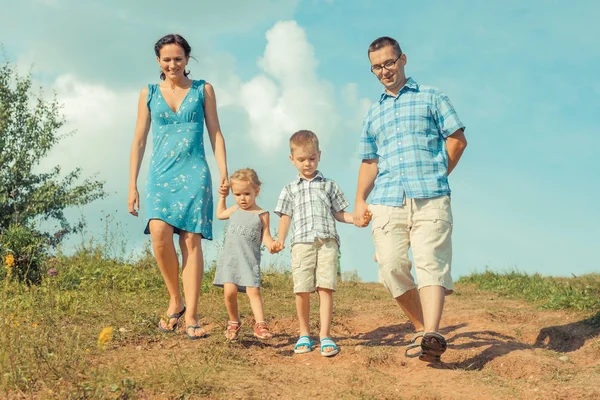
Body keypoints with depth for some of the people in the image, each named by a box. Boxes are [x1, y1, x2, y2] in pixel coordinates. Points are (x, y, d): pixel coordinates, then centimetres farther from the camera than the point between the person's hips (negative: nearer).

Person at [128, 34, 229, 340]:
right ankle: (175, 300, -1)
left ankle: (191, 317, -8)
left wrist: (224, 173, -1)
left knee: (191, 239, -9)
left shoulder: (203, 90, 10)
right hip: (160, 173, 1)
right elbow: (139, 140, 12)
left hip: (193, 173, -1)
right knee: (159, 232, -20)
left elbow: (215, 133, 10)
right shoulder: (149, 94, 12)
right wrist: (132, 185, 6)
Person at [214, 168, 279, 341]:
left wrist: (272, 245, -22)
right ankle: (234, 322, 11)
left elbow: (265, 237, -2)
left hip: (250, 260, -3)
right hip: (230, 258, 3)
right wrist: (222, 197, 27)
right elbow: (220, 214, 34)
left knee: (253, 291, -14)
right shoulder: (235, 210, 13)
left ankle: (260, 324, -13)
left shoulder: (262, 215, 0)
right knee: (230, 291, -8)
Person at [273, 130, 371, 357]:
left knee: (325, 288, -10)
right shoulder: (290, 189, 18)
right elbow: (285, 217, 12)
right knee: (302, 290, -3)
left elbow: (338, 213, 19)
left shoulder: (329, 186, 19)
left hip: (327, 241, 0)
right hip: (301, 242, 1)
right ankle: (304, 335, 11)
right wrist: (280, 240, -4)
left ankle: (325, 336, -8)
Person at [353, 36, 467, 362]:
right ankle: (422, 329, 7)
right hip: (387, 203, 4)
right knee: (392, 268, -8)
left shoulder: (430, 97, 13)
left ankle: (432, 334, -31)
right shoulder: (373, 114, 24)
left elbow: (457, 139, 9)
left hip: (430, 200, -4)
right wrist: (360, 200, 10)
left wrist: (435, 177, 5)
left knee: (430, 264, -17)